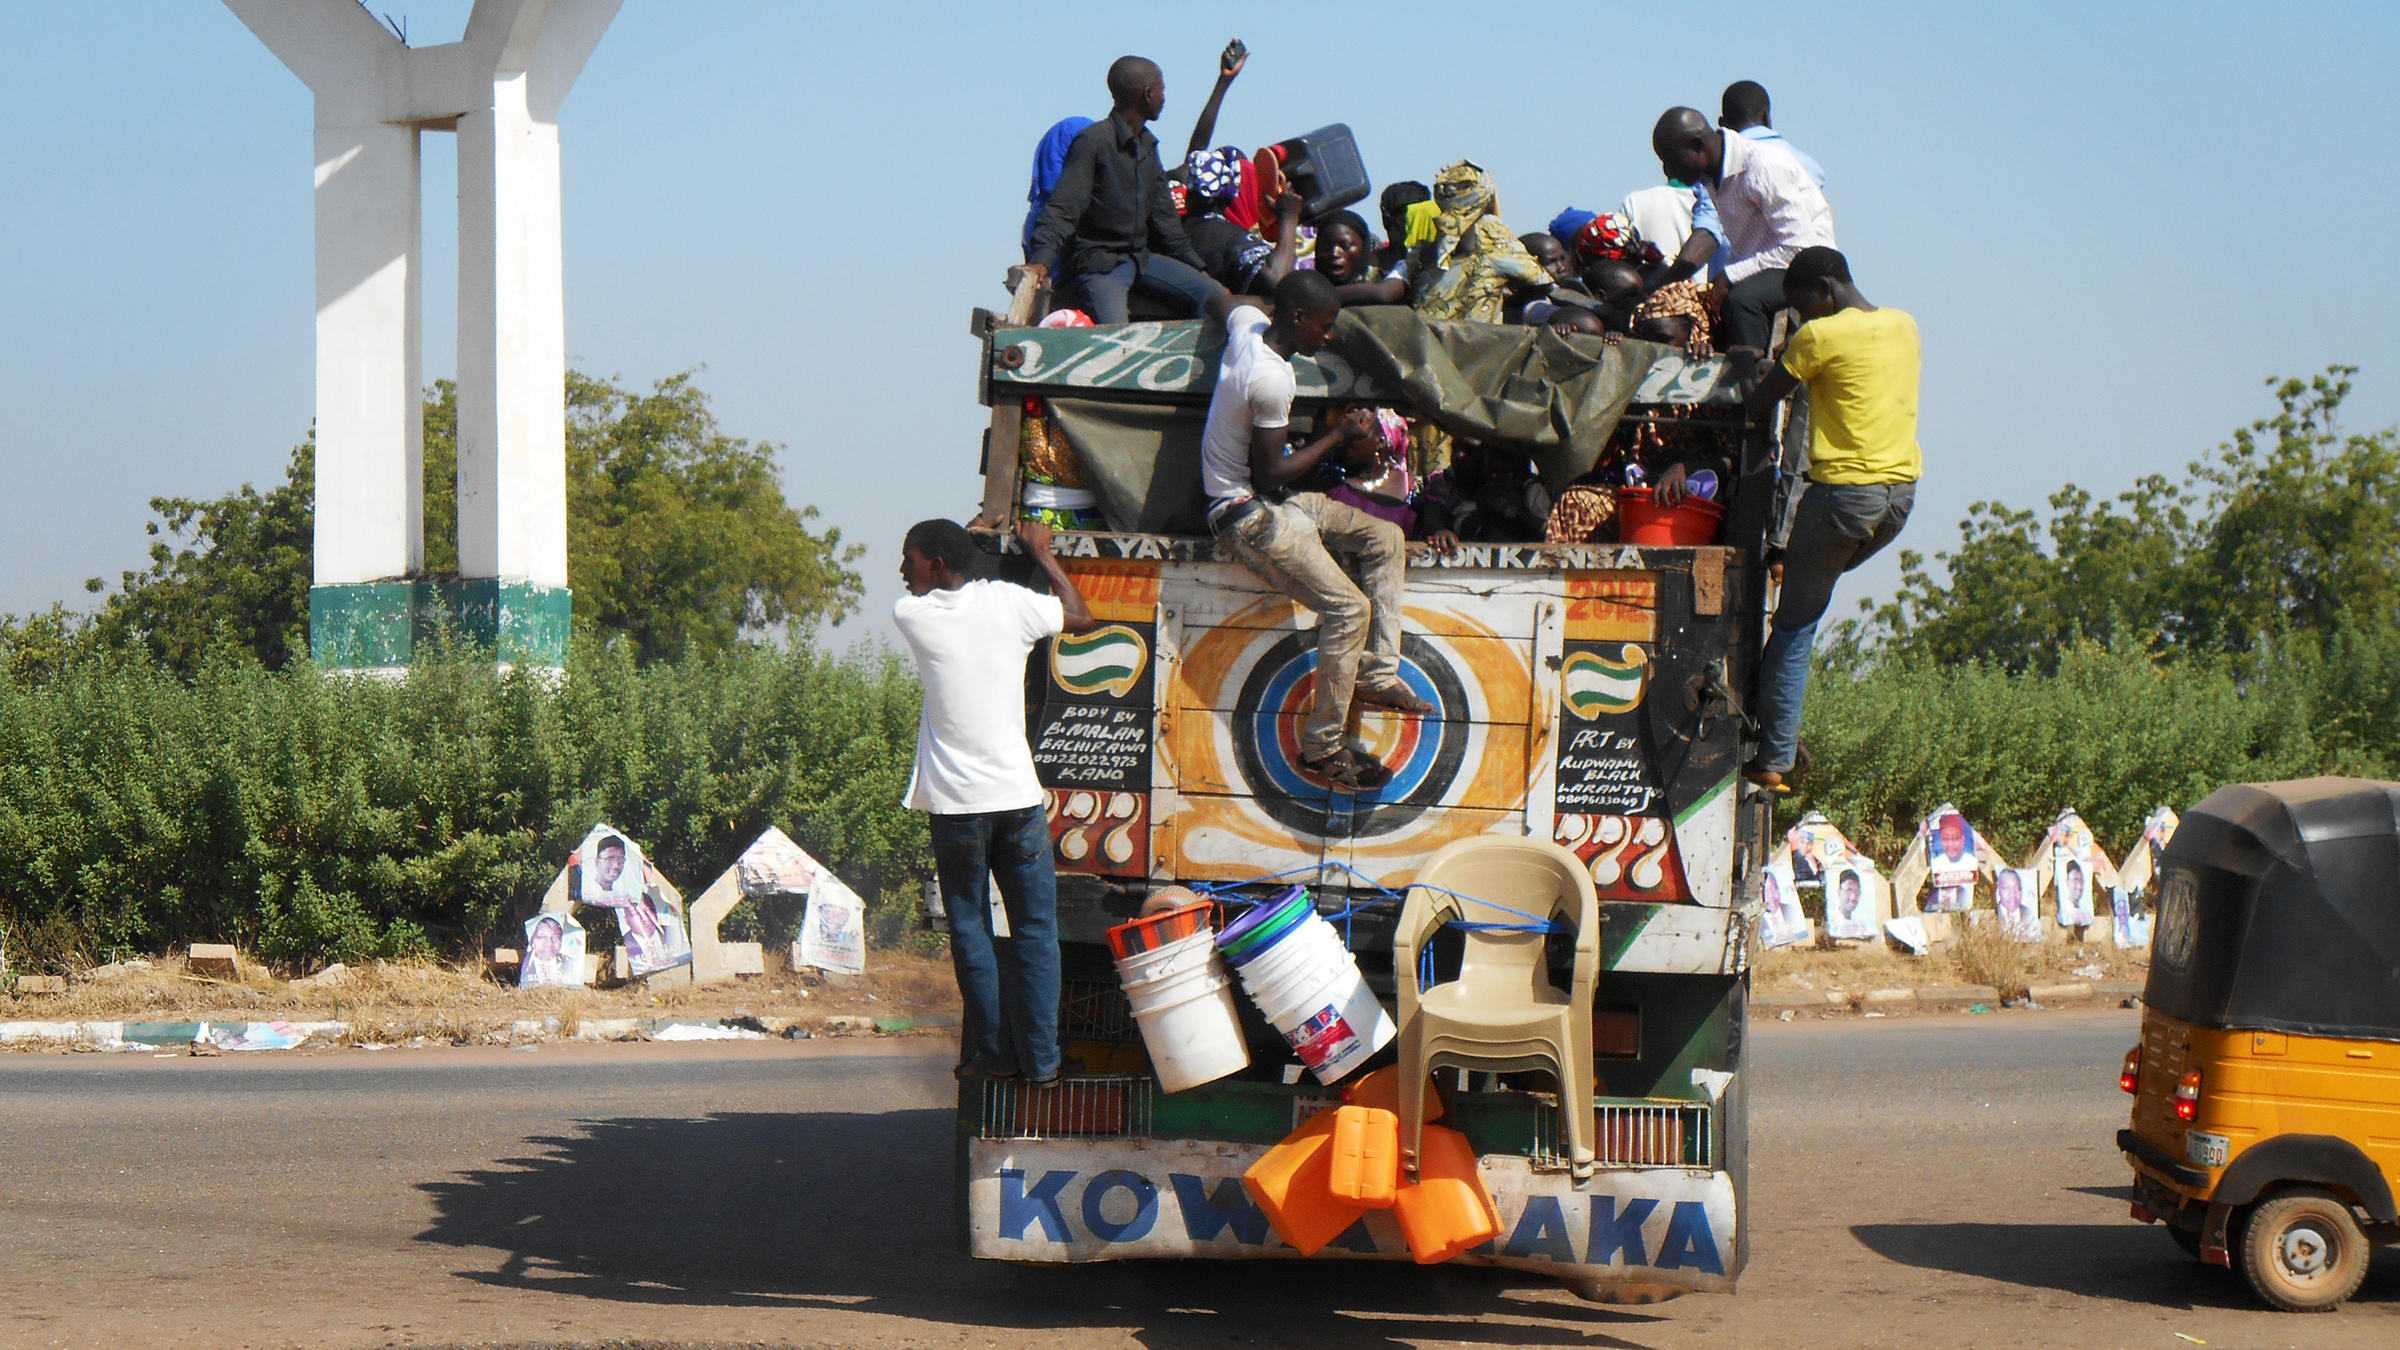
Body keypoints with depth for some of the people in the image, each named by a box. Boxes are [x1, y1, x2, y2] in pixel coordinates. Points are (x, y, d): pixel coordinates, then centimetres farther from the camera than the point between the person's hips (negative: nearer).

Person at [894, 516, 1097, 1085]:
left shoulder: (911, 615, -4)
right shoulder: (1009, 602, -3)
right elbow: (1081, 617, 15)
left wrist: (971, 534, 33)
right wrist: (1042, 553, 25)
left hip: (956, 803, -1)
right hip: (1018, 795, 1)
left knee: (971, 931, 9)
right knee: (1035, 930, 7)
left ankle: (995, 1053, 10)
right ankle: (1041, 1058, 7)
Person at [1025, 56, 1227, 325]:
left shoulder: (1147, 144, 15)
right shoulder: (1093, 141, -11)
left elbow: (1163, 216, 22)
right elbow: (1063, 209, -18)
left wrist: (1196, 267, 21)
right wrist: (1041, 260, -33)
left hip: (1140, 257, 8)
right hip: (1096, 262, -8)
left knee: (1215, 296, -6)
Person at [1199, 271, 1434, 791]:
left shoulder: (1248, 322, 1)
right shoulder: (1271, 379, -26)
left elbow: (1218, 303, 27)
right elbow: (1270, 476, -24)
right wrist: (1339, 437, -14)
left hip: (1269, 501, 11)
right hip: (1249, 516, -11)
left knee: (1384, 537, 11)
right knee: (1349, 607, -18)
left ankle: (1377, 674, 8)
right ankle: (1321, 747, -9)